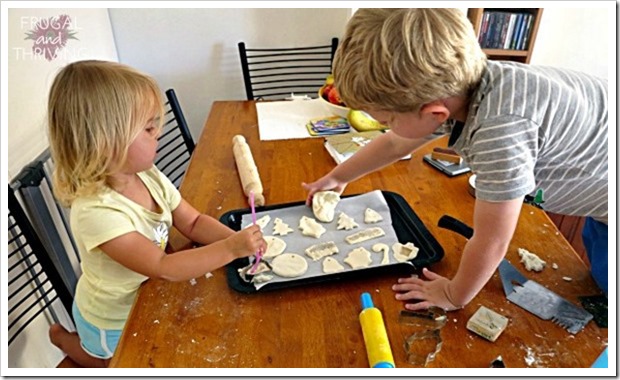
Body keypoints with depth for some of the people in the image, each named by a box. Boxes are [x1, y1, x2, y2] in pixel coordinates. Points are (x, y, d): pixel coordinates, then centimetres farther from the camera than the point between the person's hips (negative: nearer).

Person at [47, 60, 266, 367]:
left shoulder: (149, 176, -16)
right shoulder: (96, 210, -38)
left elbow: (193, 223, -11)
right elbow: (164, 268, -38)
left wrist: (236, 238, -28)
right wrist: (231, 248, -40)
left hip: (147, 298, 6)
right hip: (114, 321, -6)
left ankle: (84, 340, 45)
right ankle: (64, 339, 43)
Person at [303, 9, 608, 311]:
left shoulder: (500, 127, -45)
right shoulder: (447, 88, -17)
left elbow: (491, 244, -33)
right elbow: (394, 145, 1)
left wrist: (454, 296, -13)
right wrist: (337, 178, 13)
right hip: (597, 184, 7)